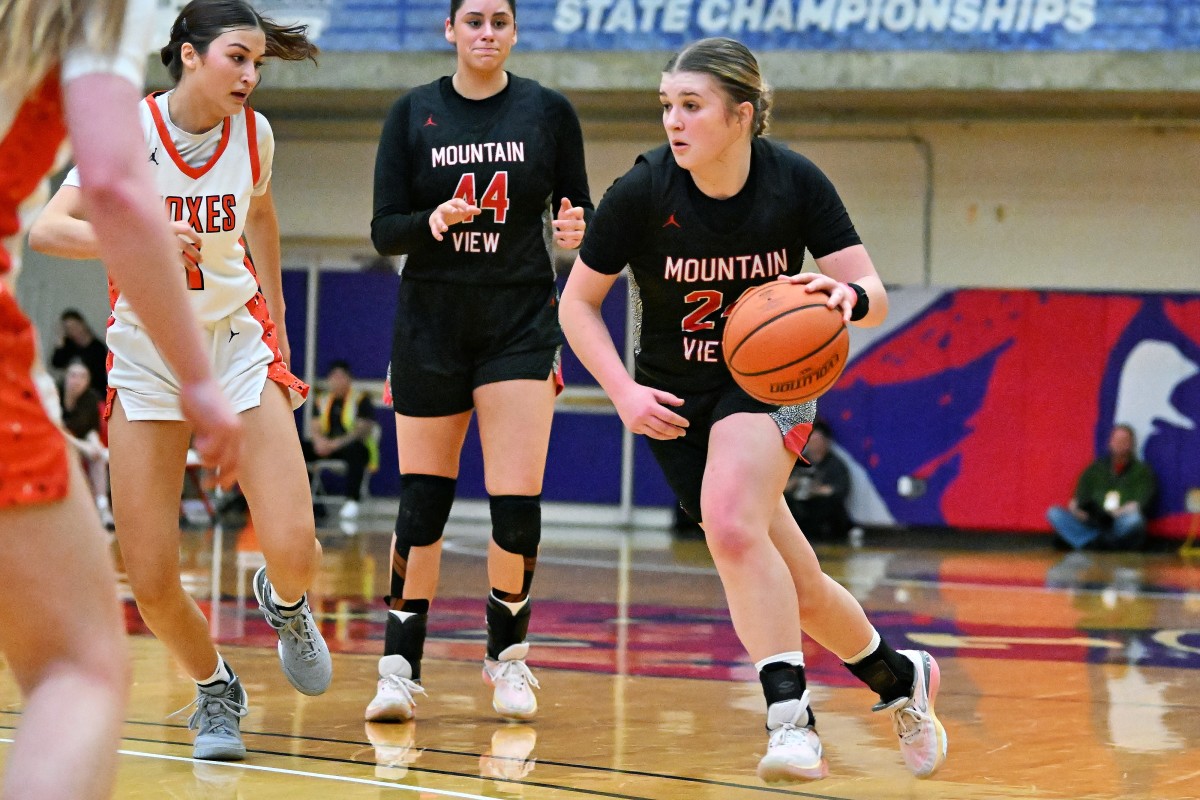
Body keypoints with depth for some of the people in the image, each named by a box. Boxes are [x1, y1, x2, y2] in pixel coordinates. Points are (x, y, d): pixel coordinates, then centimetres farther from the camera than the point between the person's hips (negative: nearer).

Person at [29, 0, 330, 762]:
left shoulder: (254, 133, -4)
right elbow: (47, 228, -24)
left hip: (237, 340, 1)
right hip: (146, 350, -1)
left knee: (292, 549, -15)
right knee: (151, 581, -7)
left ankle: (285, 602, 23)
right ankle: (216, 689, 22)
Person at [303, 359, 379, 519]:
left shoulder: (361, 400, -1)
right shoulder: (324, 401, 17)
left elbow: (363, 430, -12)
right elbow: (315, 428, 10)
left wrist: (336, 444, -23)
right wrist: (319, 440, -15)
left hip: (355, 447, -5)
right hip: (327, 447, 6)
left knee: (354, 450, -42)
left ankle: (352, 501, -47)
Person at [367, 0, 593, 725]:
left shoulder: (549, 112, 2)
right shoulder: (413, 114, 2)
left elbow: (579, 214, 8)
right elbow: (384, 230, 0)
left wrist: (577, 230, -15)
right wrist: (431, 222, -20)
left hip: (521, 320, 0)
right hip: (431, 320, 1)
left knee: (517, 503, -7)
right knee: (423, 501, 2)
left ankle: (509, 654, 13)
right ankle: (401, 665, 12)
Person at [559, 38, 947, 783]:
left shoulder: (795, 182, -15)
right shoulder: (642, 192, -16)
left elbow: (875, 294, -11)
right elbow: (577, 302, -5)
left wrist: (847, 294, -35)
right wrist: (623, 391, -18)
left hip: (771, 380, -2)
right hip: (677, 401, 2)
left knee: (731, 523, -32)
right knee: (798, 588, 2)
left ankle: (790, 716, -28)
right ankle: (899, 676, 27)